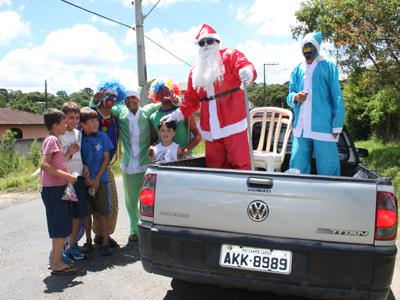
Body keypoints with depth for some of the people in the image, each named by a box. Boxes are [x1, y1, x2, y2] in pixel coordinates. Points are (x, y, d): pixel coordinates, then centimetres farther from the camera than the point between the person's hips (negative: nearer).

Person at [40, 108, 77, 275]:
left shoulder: (53, 139, 16)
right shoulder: (52, 139, -13)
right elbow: (44, 164, -24)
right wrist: (67, 176, -23)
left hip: (56, 188, 10)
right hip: (54, 188, -10)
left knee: (60, 226, 16)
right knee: (61, 227, -4)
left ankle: (55, 259, 26)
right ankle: (57, 264, 4)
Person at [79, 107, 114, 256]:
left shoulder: (102, 136, -2)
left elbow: (106, 158, -1)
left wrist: (97, 179, -7)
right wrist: (85, 178, -7)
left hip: (100, 180, -1)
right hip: (84, 181, 1)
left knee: (103, 211, 1)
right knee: (86, 211, 10)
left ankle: (105, 242, 10)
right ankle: (88, 241, 23)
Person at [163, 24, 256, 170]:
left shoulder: (230, 55, 6)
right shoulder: (195, 71, 19)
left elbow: (245, 65, -13)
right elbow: (191, 99, 19)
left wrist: (247, 72, -36)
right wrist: (180, 112, 4)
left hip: (232, 122, -5)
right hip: (210, 128, 5)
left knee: (240, 162, -8)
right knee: (214, 165, 9)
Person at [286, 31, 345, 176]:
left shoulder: (328, 67, 5)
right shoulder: (297, 70, 16)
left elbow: (337, 97, 1)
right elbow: (289, 97, 15)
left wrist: (337, 125, -7)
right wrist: (295, 97, -10)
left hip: (323, 127, -4)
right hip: (300, 128, 4)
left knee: (328, 168, -1)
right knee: (297, 168, 7)